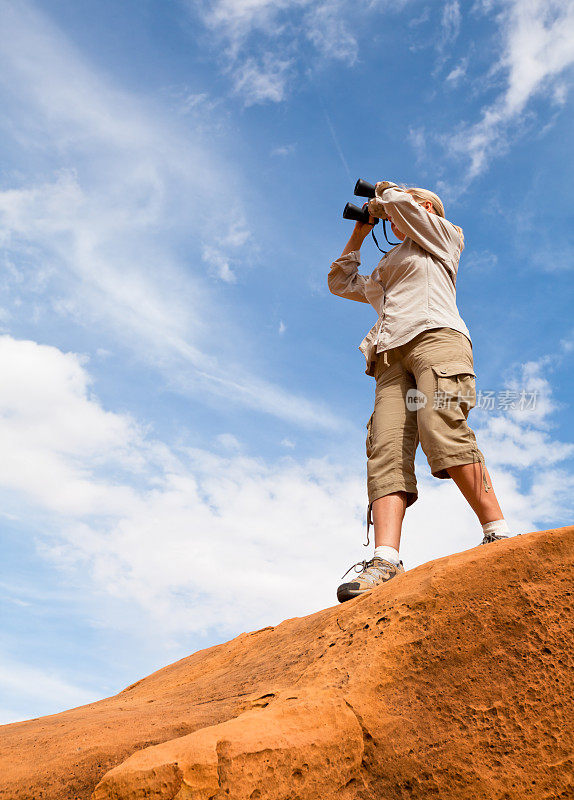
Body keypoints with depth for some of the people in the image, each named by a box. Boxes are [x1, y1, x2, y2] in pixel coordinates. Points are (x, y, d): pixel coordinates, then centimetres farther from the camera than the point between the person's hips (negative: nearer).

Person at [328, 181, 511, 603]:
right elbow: (340, 282, 48)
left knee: (442, 430, -32)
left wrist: (381, 196, 35)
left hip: (434, 335, -5)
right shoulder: (386, 271, 41)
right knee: (386, 449, -19)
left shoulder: (442, 236, 24)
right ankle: (385, 561, -35)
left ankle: (499, 535, -33)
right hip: (393, 356, 6)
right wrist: (359, 234, 45)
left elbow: (397, 199, 12)